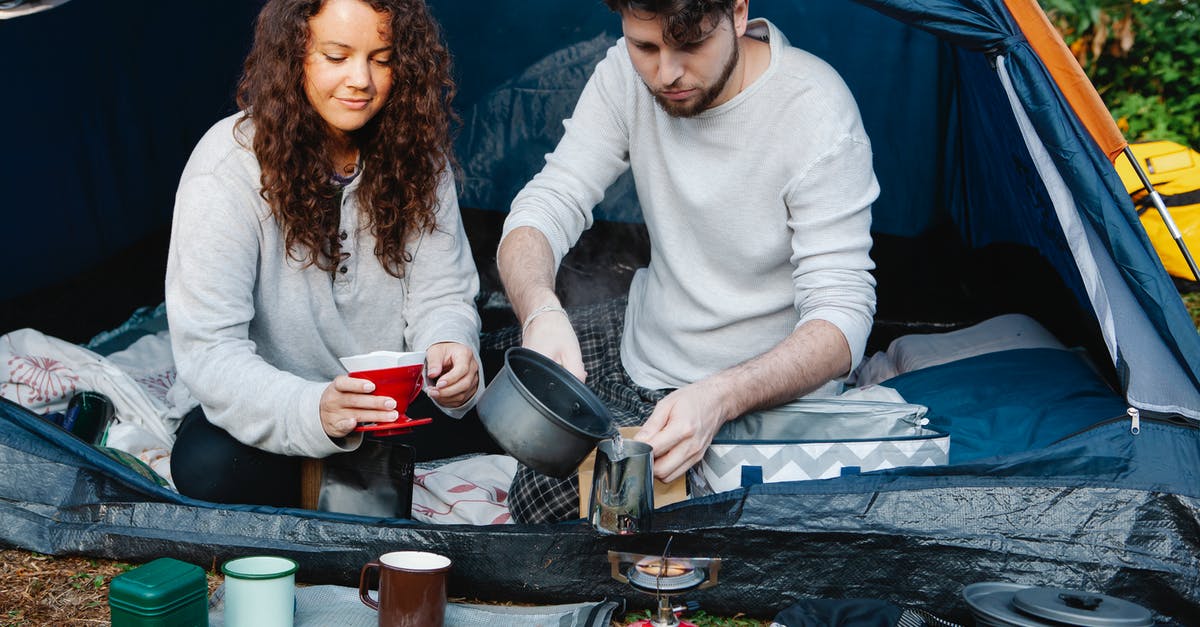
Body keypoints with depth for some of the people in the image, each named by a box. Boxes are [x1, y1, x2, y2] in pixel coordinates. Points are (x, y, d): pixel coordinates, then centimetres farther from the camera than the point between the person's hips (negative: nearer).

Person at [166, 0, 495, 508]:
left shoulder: (415, 154, -4)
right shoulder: (229, 166, -19)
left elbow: (441, 295, -5)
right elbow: (208, 351, -25)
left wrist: (450, 349, -31)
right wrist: (315, 410, -44)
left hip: (393, 403, 3)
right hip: (281, 407, -2)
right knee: (206, 463, -34)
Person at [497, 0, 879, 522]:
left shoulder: (816, 112, -26)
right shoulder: (628, 74, -10)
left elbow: (843, 314, -28)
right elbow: (546, 207, -14)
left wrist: (720, 397, -45)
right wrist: (541, 313, -37)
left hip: (767, 392, -6)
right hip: (642, 346, 6)